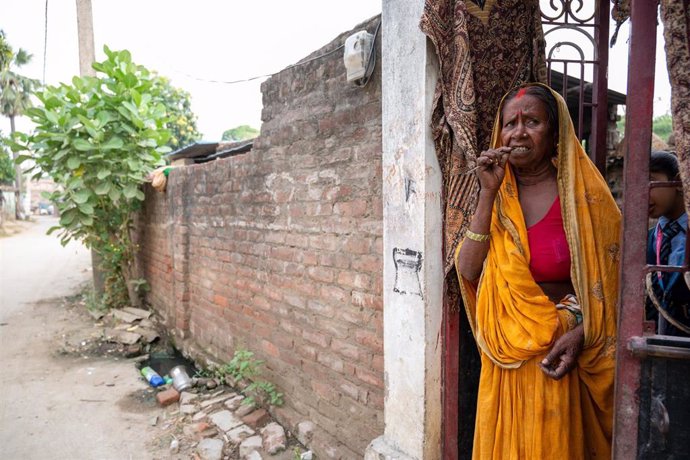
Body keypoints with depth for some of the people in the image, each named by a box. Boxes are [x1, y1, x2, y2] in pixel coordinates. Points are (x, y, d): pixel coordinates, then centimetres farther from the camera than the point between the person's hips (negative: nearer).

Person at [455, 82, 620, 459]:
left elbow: (606, 281, -4)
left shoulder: (581, 192, -7)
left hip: (559, 354, -3)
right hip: (505, 356, 3)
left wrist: (580, 335, -19)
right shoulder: (498, 197, 3)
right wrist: (488, 192, -14)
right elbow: (467, 270, -10)